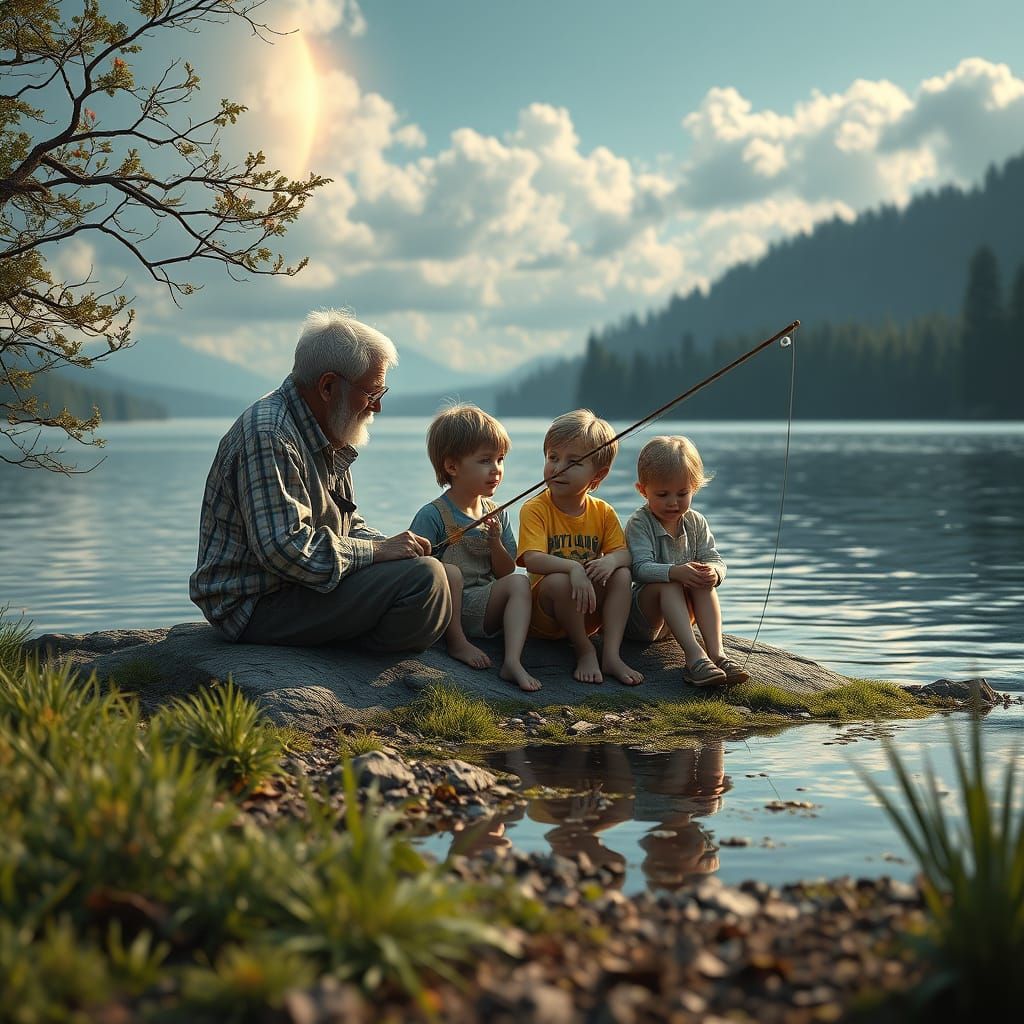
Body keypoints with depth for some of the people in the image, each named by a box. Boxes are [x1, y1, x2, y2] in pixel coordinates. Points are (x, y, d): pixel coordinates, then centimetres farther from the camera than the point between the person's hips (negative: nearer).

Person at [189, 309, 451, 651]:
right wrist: (377, 551, -20)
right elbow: (285, 548, -29)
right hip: (258, 607, -11)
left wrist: (392, 545, -1)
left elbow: (346, 522, 21)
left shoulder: (330, 438, 13)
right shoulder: (268, 434, -21)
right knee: (424, 577, -23)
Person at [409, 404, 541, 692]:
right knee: (449, 571, -32)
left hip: (482, 608, 5)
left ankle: (513, 662, -30)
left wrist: (495, 542, -7)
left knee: (520, 583, -18)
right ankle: (457, 643, -14)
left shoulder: (497, 515, 10)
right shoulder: (432, 515, -9)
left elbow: (505, 573, 10)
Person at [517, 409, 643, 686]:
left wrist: (610, 561, -29)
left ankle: (611, 654, -23)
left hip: (589, 615, 4)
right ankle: (584, 651, -16)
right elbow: (533, 560, -25)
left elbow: (623, 553, -3)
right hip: (545, 618, -4)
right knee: (559, 581, -34)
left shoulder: (603, 512, 5)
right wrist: (573, 567, -41)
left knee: (621, 574, -20)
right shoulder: (535, 509, -10)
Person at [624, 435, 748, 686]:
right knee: (668, 585, -33)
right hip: (639, 616, -5)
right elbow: (641, 568, -24)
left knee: (704, 582, -22)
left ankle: (716, 652, -36)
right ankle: (694, 655, -48)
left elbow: (715, 560, -2)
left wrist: (713, 572, -28)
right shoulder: (639, 524, -11)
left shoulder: (696, 523, 5)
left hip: (681, 613, 5)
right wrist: (674, 572, -42)